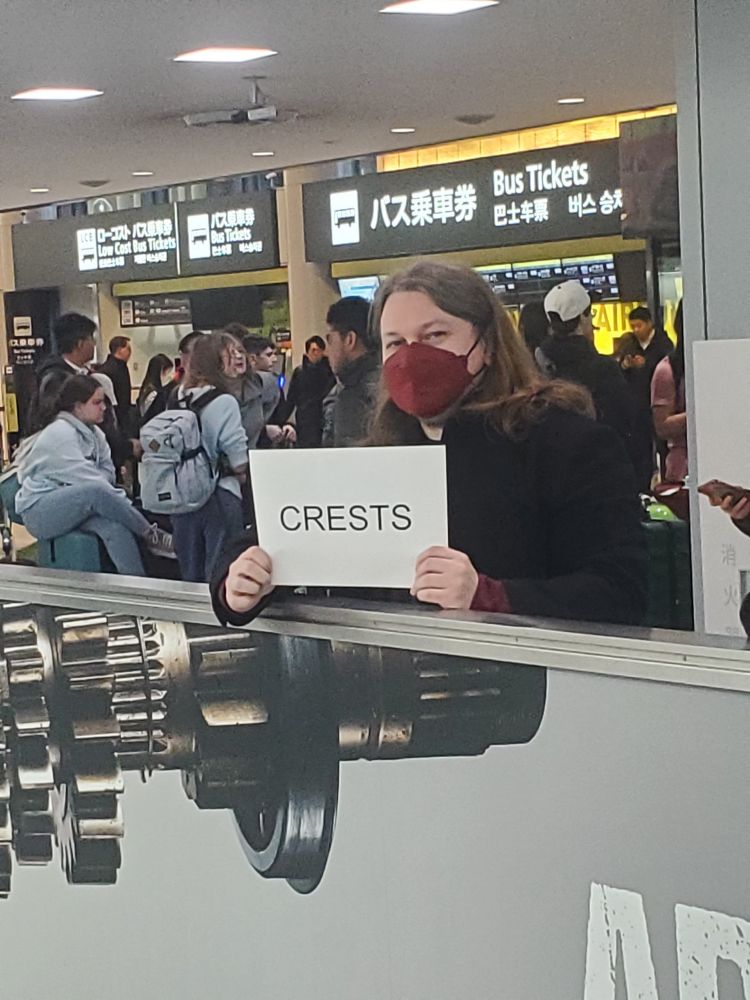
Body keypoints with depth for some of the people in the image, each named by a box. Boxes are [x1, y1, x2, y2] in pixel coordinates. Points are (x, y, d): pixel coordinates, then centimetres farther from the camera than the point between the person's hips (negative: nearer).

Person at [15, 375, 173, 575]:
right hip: (39, 511, -7)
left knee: (114, 526, -25)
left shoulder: (93, 432, 9)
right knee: (96, 492, -34)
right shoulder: (60, 433, -16)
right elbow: (89, 480, -22)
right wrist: (123, 501, -22)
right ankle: (151, 537, -22)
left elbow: (107, 471, 6)